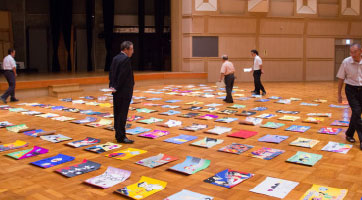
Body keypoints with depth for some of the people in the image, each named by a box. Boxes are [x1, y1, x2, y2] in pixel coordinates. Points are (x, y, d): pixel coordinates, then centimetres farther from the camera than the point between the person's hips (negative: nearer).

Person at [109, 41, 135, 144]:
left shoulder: (115, 58, 10)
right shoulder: (126, 59, -17)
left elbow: (111, 73, 10)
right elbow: (122, 75, -20)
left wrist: (112, 86, 6)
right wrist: (116, 88, -11)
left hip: (116, 91, 9)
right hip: (124, 91, -9)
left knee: (117, 113, 13)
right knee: (122, 114, -4)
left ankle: (118, 134, 23)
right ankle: (121, 136, 2)